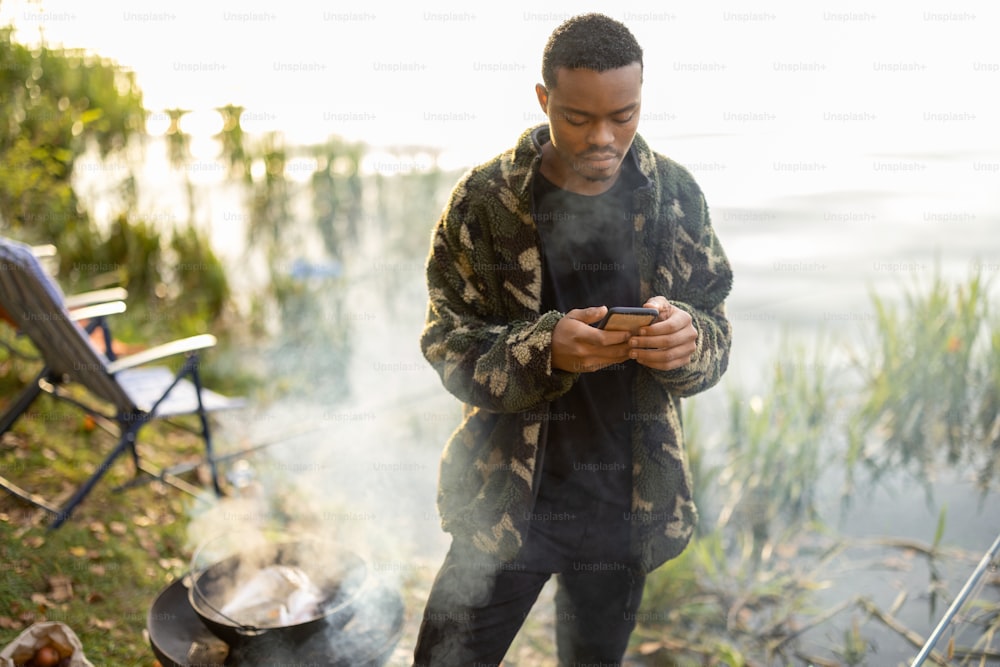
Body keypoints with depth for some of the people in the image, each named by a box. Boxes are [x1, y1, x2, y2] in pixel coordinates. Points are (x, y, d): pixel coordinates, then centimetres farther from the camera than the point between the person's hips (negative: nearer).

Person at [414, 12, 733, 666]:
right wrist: (546, 348, -29)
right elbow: (448, 342, -10)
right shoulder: (485, 199, -10)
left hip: (630, 501, 2)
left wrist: (686, 338, -24)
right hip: (508, 496, -2)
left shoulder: (675, 194, -3)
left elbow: (717, 329, 1)